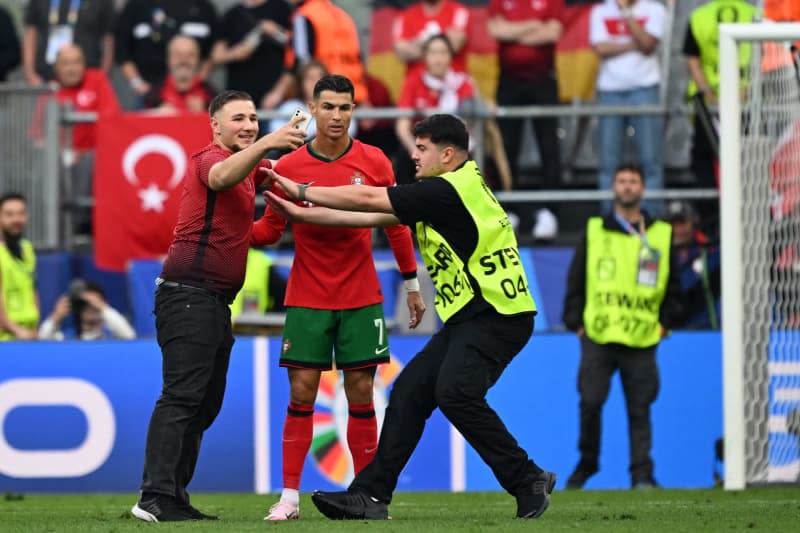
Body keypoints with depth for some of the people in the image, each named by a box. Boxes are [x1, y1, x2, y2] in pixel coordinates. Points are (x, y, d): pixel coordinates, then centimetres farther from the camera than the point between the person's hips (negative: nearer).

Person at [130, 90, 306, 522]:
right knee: (182, 397, -16)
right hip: (188, 295, -10)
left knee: (205, 404, 10)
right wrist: (265, 144, -50)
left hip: (215, 303, 10)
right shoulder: (210, 159, -11)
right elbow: (221, 176, -34)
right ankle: (156, 498, -21)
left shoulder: (246, 167, 18)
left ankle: (174, 498, 12)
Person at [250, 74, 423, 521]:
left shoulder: (373, 162, -2)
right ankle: (290, 496, -1)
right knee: (301, 394, -4)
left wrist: (412, 285, 8)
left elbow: (397, 225, 7)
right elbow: (270, 229, 5)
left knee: (360, 394, 1)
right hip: (307, 298, 0)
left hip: (361, 299, 0)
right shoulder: (289, 167, -3)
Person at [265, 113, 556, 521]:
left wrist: (302, 191, -1)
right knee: (410, 391, 4)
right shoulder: (443, 193, 16)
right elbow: (375, 216, 18)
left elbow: (367, 200, -11)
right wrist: (301, 213, 16)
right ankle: (371, 495, 5)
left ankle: (528, 481, -15)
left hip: (496, 316, -11)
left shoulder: (448, 191, -15)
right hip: (468, 318, 11)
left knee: (454, 392, -26)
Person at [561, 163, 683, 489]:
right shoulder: (594, 232, 10)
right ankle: (586, 464, 10)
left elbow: (673, 287, 15)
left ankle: (642, 474, 2)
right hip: (597, 336, 0)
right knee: (590, 403, -7)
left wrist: (664, 323, 7)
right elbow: (575, 282, 10)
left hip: (641, 340, 0)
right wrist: (575, 322, 3)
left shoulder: (661, 235, 10)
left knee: (639, 410, -1)